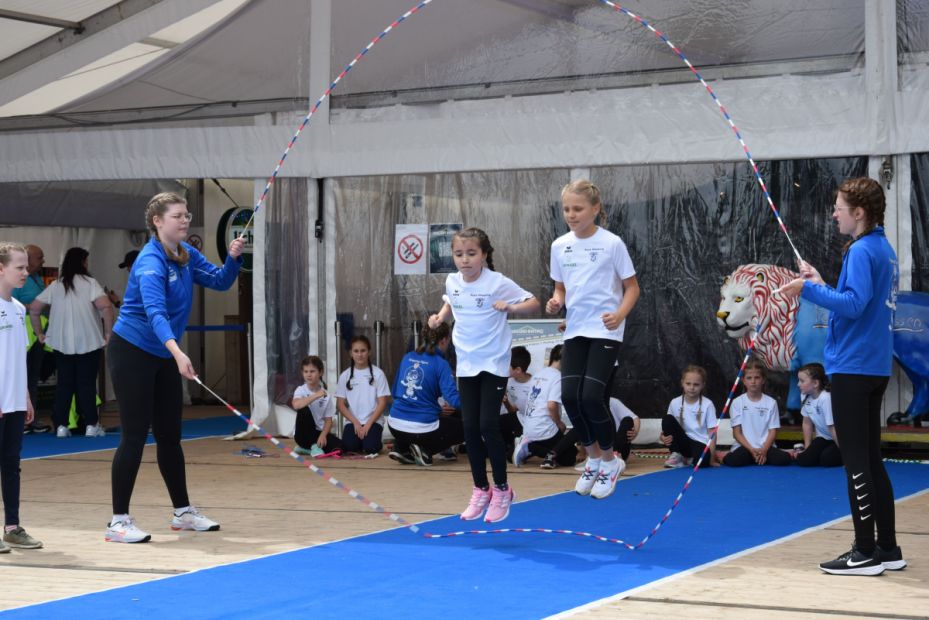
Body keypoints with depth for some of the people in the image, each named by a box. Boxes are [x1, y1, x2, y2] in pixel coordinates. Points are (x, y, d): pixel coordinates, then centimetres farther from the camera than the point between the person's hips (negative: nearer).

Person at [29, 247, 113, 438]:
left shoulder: (56, 286, 7)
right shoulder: (89, 283, -6)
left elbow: (33, 309, 8)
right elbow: (106, 307, -19)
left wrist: (39, 333, 16)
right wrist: (108, 333, -10)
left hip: (61, 344, 3)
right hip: (88, 343, -3)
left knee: (64, 384, 8)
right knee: (87, 384, 3)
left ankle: (61, 425, 6)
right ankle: (91, 425, 5)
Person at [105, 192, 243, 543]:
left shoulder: (186, 255, 3)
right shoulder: (151, 262, -23)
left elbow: (219, 281, 6)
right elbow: (155, 312, -38)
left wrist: (232, 258, -15)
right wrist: (177, 352, -53)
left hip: (164, 356, 8)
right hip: (131, 353, -8)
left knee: (170, 435, 14)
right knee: (134, 436, -8)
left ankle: (183, 512, 24)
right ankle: (119, 521, -2)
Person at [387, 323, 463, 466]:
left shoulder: (407, 358, 8)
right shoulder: (440, 364, -9)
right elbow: (454, 401, -20)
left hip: (395, 426, 6)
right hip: (423, 429, -6)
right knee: (463, 427, 21)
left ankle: (401, 449, 16)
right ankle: (425, 450, 0)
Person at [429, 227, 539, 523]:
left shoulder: (498, 282, -15)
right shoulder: (452, 281, 1)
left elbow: (533, 302, -9)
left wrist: (509, 306, -26)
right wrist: (440, 316, 3)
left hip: (494, 363, -5)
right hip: (466, 364, 5)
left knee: (488, 425, -10)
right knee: (470, 428, 4)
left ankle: (501, 490, 8)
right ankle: (480, 490, 18)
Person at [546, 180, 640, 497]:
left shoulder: (611, 243, -8)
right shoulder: (559, 246, 5)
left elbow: (632, 287, -4)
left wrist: (619, 314, -21)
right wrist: (556, 302, -7)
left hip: (605, 331, -5)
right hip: (575, 331, 5)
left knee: (591, 396, -15)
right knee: (570, 396, -6)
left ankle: (609, 461, 9)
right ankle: (593, 459, 16)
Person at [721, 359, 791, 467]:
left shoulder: (771, 403, 6)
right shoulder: (737, 402, 3)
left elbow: (773, 432, 3)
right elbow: (737, 433, 0)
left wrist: (764, 450, -14)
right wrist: (752, 450, -14)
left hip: (766, 447, 2)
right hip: (745, 446, -2)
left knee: (784, 459, -28)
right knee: (732, 461, -34)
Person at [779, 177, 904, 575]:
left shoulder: (862, 251, -15)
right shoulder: (885, 250, 14)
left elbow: (854, 304, -24)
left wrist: (809, 289, -18)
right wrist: (822, 285, 15)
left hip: (853, 367, -9)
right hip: (874, 365, 9)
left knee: (856, 461, -3)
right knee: (871, 459, 14)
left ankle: (866, 552, 1)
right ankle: (887, 548, 17)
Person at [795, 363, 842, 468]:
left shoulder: (826, 399, -29)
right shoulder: (806, 398, -7)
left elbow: (833, 428, -25)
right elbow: (807, 423, 4)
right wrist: (807, 449, 7)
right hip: (824, 438, 6)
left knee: (827, 459, -28)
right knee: (803, 460, -13)